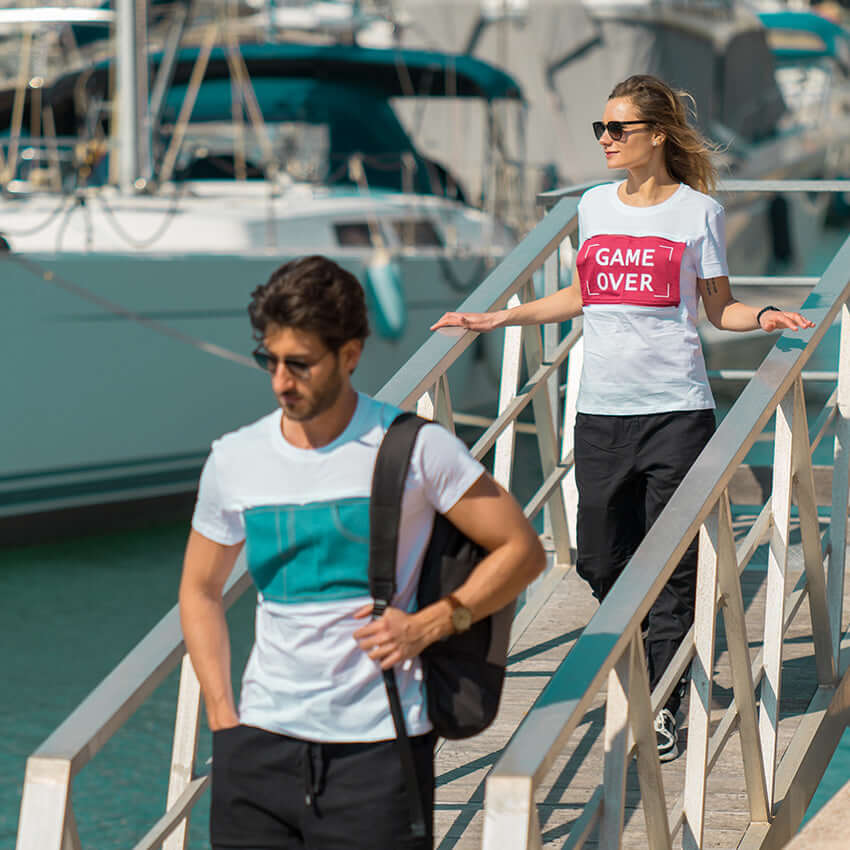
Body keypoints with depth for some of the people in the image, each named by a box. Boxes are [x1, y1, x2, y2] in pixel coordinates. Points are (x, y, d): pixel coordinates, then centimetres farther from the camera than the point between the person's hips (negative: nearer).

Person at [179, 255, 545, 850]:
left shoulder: (415, 449, -5)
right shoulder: (233, 460, 4)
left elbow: (522, 551, 2)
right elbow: (200, 589, 17)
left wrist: (428, 626, -9)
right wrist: (223, 719, 8)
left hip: (378, 742, -3)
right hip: (262, 739, 3)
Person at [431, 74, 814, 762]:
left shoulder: (698, 211, 1)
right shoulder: (594, 206, 10)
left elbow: (720, 307, 7)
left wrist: (764, 316, -12)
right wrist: (499, 318, 18)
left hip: (677, 408, -4)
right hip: (601, 409, 4)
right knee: (603, 561, 7)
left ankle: (662, 708, 4)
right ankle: (651, 672, 30)